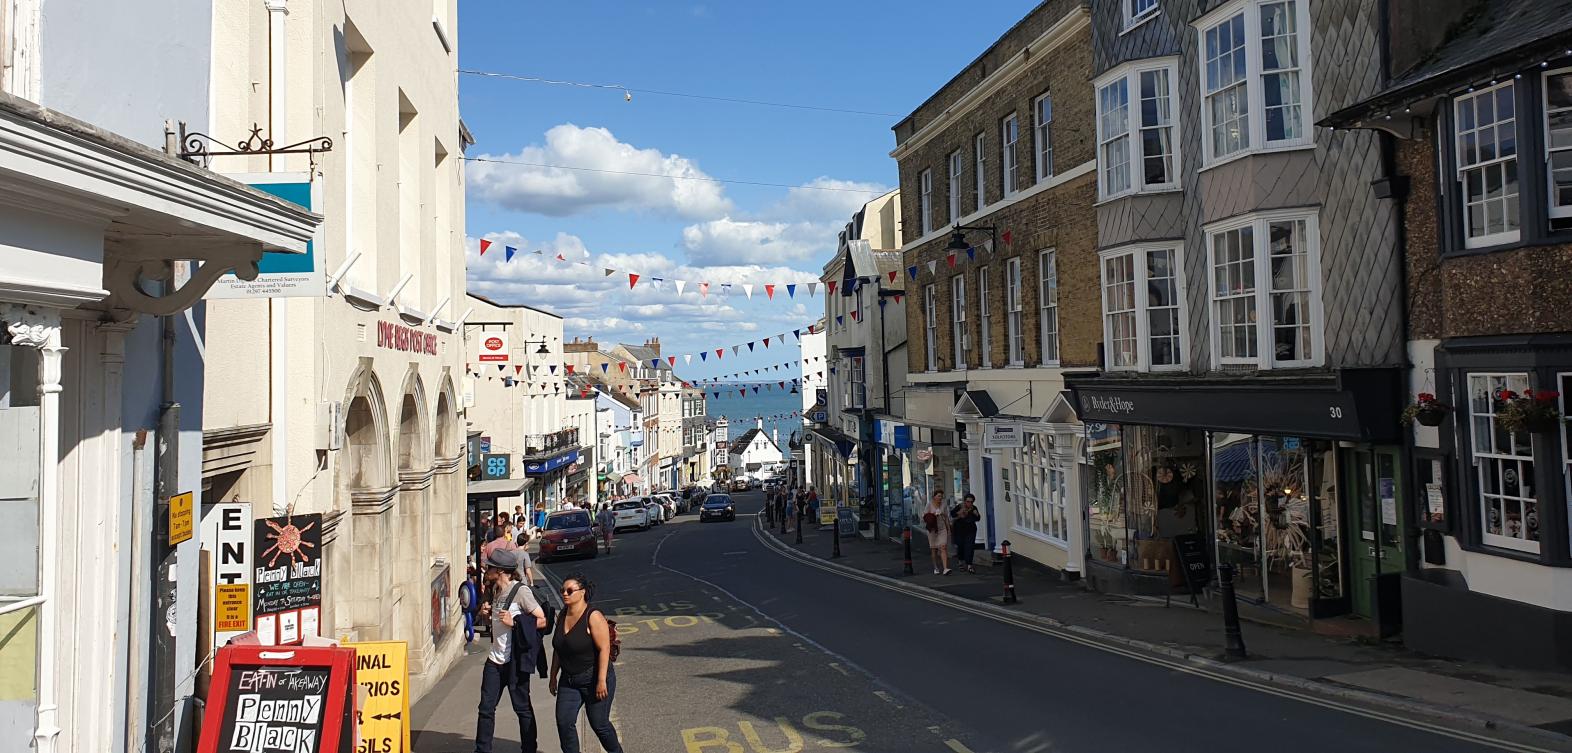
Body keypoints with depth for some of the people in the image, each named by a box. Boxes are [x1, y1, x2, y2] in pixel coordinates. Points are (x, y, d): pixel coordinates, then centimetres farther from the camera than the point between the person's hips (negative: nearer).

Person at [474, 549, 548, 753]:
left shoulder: (521, 591, -15)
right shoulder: (495, 590, 9)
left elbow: (543, 621, -16)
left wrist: (514, 622, -23)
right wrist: (486, 614, 3)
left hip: (515, 661, -7)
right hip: (495, 659, 7)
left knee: (522, 708, 5)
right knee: (486, 708, 9)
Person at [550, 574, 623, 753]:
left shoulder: (593, 617, -18)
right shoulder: (562, 616, 3)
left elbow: (604, 649, -21)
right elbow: (558, 649, 13)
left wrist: (602, 681, -23)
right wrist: (553, 676, 14)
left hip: (594, 680, -6)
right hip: (569, 681, 6)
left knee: (599, 723, 5)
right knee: (564, 722, -5)